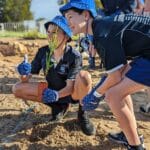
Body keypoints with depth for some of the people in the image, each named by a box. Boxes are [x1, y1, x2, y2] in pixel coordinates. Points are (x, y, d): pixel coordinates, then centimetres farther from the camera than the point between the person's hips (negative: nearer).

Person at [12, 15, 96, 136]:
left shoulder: (74, 56, -22)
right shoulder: (43, 52, -11)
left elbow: (70, 87, -25)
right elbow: (26, 80, -9)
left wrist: (57, 95, -47)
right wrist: (24, 73, -33)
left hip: (72, 93, -5)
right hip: (52, 93, 5)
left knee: (84, 75, -38)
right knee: (17, 89, -13)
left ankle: (82, 112, -9)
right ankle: (59, 106, 2)